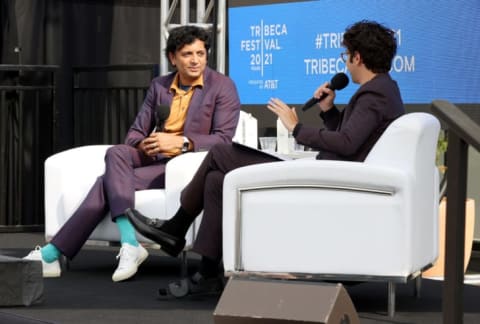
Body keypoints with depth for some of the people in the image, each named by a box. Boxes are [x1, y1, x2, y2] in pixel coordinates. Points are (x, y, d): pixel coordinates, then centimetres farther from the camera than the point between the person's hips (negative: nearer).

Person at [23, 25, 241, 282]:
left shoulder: (222, 86, -2)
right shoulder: (159, 86, 14)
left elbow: (224, 138, -11)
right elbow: (135, 132, 13)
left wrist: (180, 142, -24)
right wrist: (143, 145, -13)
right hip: (153, 158, 6)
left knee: (110, 182, -23)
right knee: (116, 153, -28)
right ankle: (129, 242, -37)